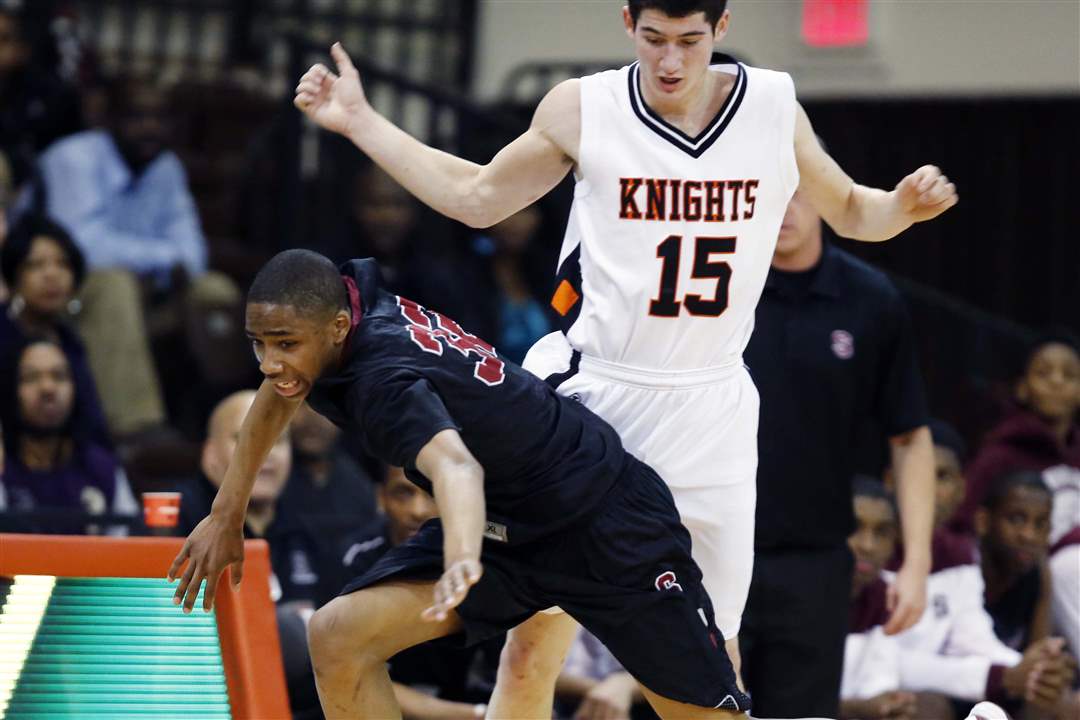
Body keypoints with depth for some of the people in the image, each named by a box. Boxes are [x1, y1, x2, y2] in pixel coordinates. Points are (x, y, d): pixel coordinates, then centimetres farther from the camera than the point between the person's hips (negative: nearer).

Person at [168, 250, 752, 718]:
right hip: (505, 526, 8)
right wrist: (226, 515, 17)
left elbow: (455, 464, -53)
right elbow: (278, 395, 15)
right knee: (338, 637, -10)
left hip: (604, 522, -8)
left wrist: (462, 561, -72)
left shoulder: (384, 381, -32)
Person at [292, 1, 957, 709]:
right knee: (536, 639, -8)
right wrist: (359, 122, 6)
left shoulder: (774, 106, 0)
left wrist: (904, 206, -8)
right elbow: (476, 197, 10)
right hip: (592, 393, -2)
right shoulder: (581, 109, -4)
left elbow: (848, 210, 14)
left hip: (710, 410, 2)